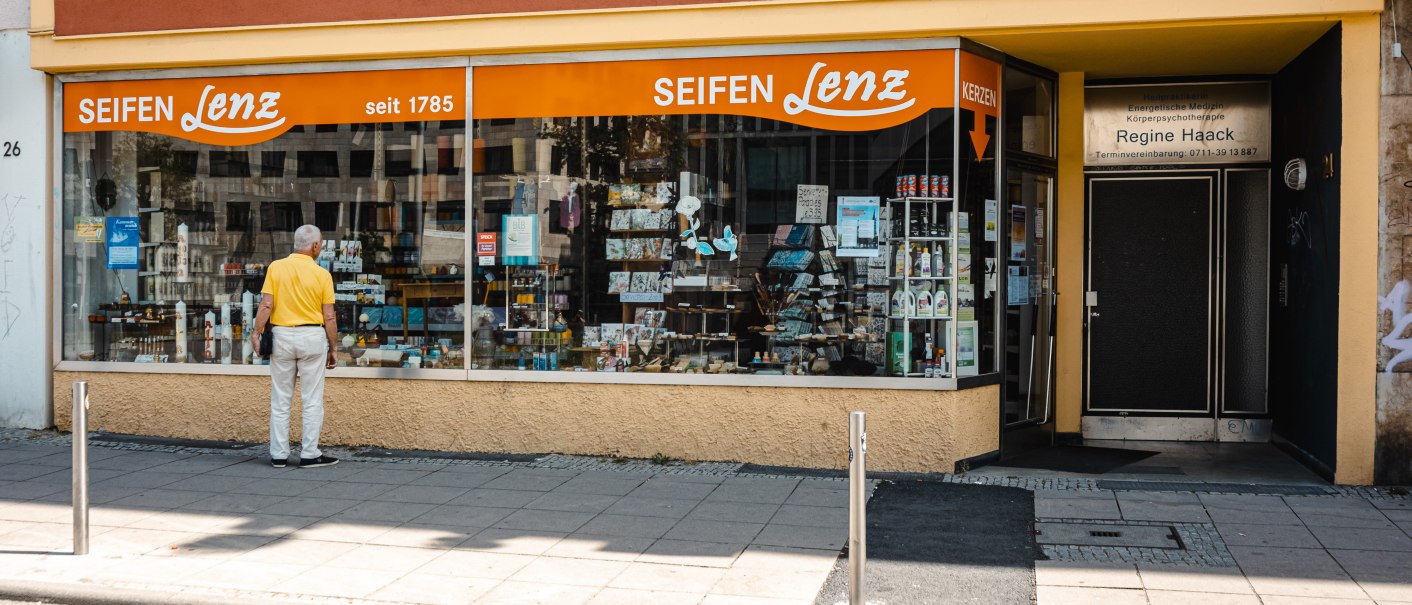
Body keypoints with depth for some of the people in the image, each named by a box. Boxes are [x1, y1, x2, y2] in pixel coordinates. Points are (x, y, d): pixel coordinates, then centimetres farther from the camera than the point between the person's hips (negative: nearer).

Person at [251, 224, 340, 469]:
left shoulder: (276, 267, -3)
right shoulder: (322, 274, -5)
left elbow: (266, 305, -9)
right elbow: (329, 317, -4)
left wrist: (257, 333, -3)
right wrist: (333, 348, 4)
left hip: (282, 336, 2)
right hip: (313, 337, -2)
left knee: (280, 400, 9)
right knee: (312, 400, 5)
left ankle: (279, 455, 12)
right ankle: (309, 455, 6)